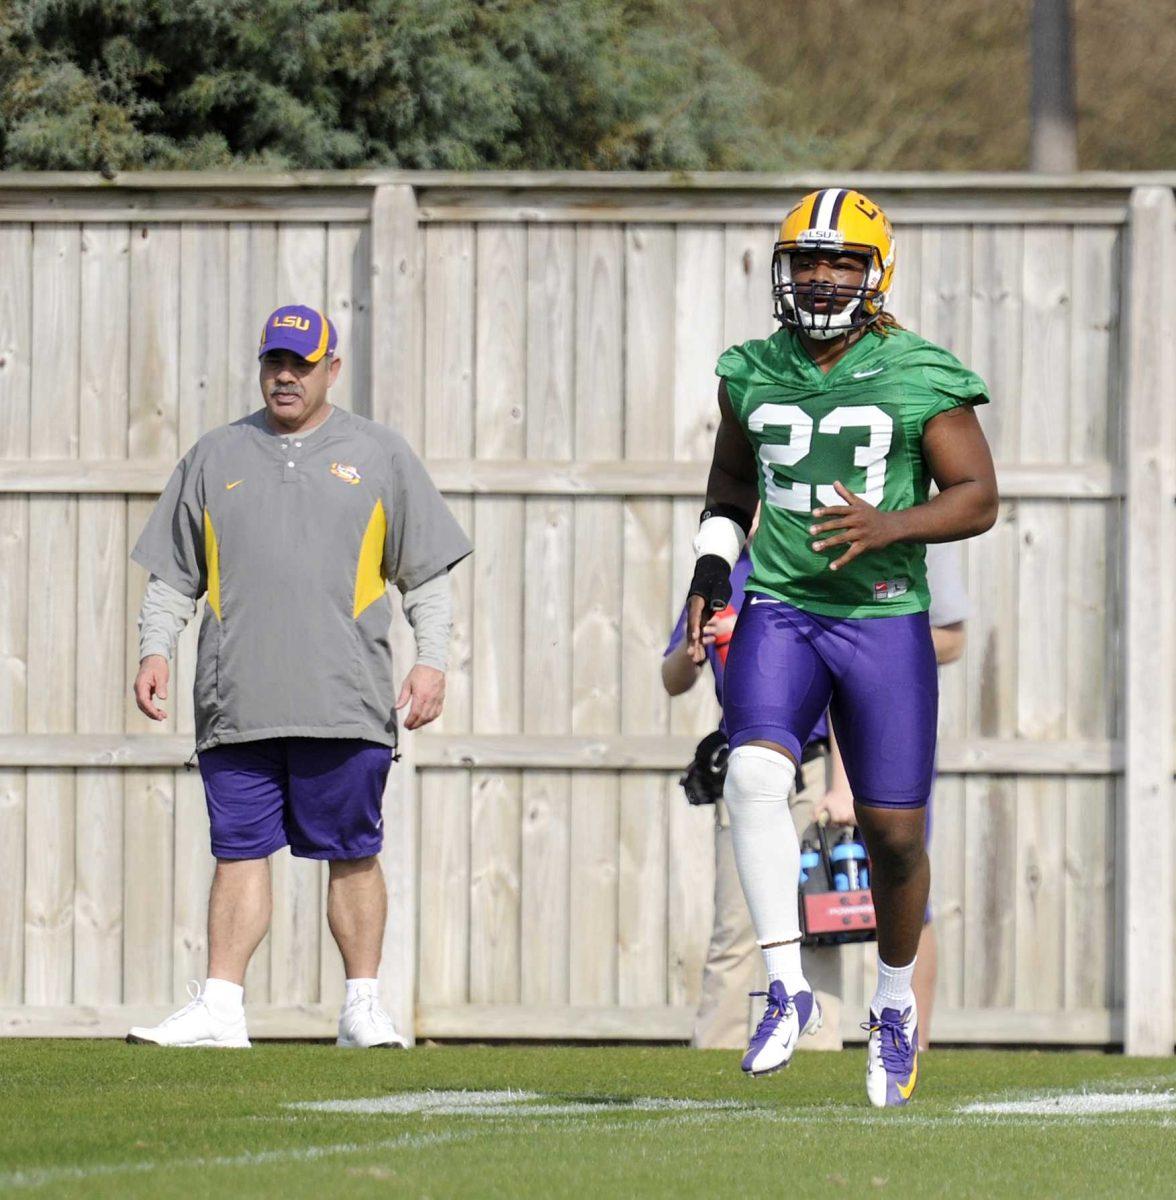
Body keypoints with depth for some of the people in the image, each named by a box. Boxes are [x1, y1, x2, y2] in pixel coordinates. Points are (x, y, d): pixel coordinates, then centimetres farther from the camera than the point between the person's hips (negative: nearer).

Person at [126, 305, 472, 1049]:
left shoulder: (380, 455, 10)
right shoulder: (216, 457, 15)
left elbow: (428, 571, 9)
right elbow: (174, 575, 17)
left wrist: (433, 661, -2)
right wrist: (156, 650, 2)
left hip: (345, 705, -2)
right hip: (238, 703, 2)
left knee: (353, 854, 0)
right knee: (240, 851, -2)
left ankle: (364, 1007, 7)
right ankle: (220, 1007, -3)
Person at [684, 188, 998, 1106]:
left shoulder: (922, 377, -4)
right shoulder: (753, 375, 7)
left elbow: (978, 498, -5)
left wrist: (891, 524, -21)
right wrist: (713, 563, 8)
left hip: (885, 618, -2)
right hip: (781, 612, 2)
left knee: (893, 831, 2)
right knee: (756, 775, -24)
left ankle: (896, 1004, 27)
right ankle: (788, 987, -18)